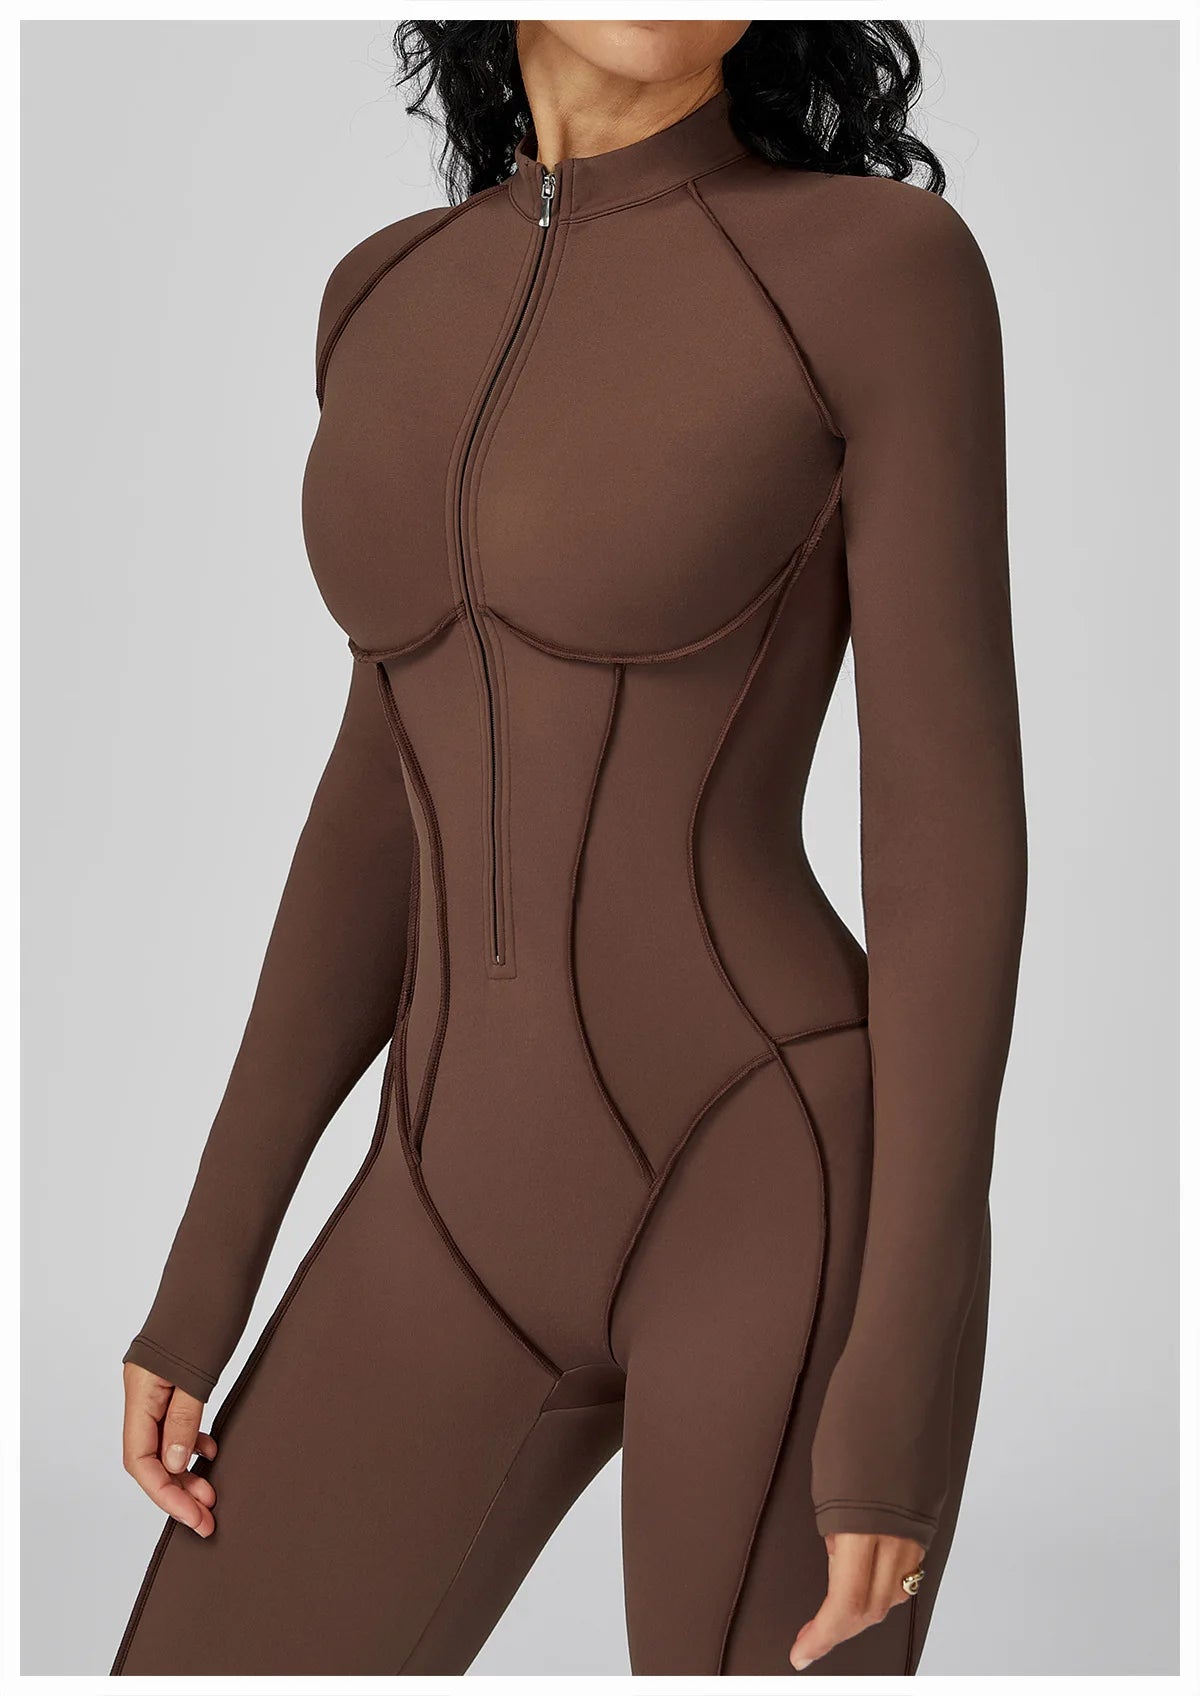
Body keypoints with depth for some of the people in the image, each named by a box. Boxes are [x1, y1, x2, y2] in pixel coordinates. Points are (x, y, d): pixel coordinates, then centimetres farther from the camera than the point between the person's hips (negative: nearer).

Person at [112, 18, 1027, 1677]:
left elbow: (956, 826, -11)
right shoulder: (404, 302, 10)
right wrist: (204, 1270, 10)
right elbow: (397, 804, 13)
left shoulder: (888, 268, -9)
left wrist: (907, 1370, -15)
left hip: (783, 1216, -6)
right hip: (485, 1229, 6)